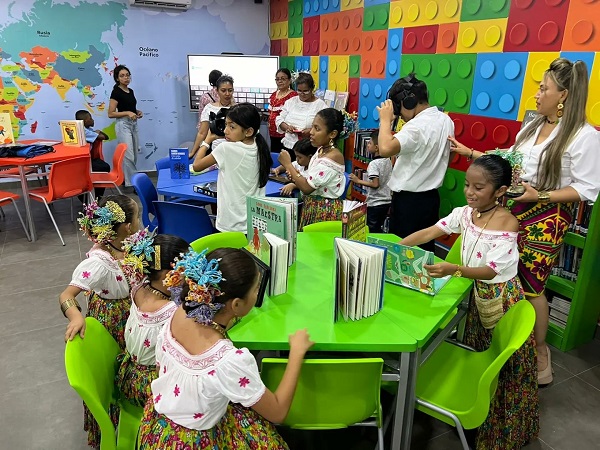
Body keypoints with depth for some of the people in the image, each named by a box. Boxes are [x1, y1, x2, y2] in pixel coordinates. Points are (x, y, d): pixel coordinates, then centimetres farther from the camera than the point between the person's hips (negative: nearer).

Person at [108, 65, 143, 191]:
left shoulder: (130, 91, 13)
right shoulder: (116, 92, -10)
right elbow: (111, 114, -13)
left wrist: (137, 112, 6)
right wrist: (127, 113, -21)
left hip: (134, 124, 9)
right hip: (123, 125, -9)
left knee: (134, 155, 11)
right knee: (128, 155, -10)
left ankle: (126, 178, 24)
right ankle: (131, 183, -4)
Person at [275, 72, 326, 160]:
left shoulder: (320, 105, -3)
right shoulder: (290, 101, 11)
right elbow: (279, 119, 12)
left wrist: (312, 131, -24)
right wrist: (286, 127, -9)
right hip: (288, 146, 4)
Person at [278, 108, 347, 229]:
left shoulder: (333, 157, -22)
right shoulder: (321, 151, 4)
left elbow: (307, 188, -23)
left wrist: (288, 165, -16)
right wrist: (294, 176, -7)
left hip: (325, 210, -8)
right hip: (311, 206, 8)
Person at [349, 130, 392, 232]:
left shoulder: (373, 164, -18)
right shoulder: (388, 161, 6)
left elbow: (375, 184, -23)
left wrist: (358, 181, -16)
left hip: (375, 204, -8)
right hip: (387, 201, 8)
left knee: (372, 230, 2)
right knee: (379, 229, 19)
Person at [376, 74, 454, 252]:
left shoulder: (417, 125, -22)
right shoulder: (446, 121, 7)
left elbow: (385, 149, -36)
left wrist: (385, 120, -20)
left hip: (409, 200, -9)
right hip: (431, 197, 9)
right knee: (426, 248, 15)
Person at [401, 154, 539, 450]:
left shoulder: (506, 223, -24)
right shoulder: (465, 213, -6)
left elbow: (491, 271, -29)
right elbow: (429, 232, -11)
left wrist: (453, 269, -45)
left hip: (502, 298, -5)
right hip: (477, 293, 6)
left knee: (503, 366, 9)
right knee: (477, 359, 19)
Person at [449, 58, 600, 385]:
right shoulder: (533, 127, 10)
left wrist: (541, 195, -21)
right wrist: (470, 153, 13)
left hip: (547, 218, -6)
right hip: (515, 209, 6)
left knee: (530, 286, 0)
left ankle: (540, 351, 23)